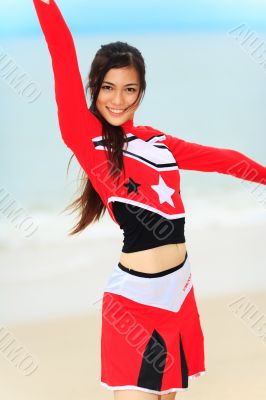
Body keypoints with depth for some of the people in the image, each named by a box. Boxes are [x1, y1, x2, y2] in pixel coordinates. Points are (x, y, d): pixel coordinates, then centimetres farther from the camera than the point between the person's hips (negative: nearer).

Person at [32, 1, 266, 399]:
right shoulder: (86, 137, -5)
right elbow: (64, 61, -14)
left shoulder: (156, 142, 13)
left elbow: (221, 158, 24)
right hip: (135, 296, -6)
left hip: (178, 289, 6)